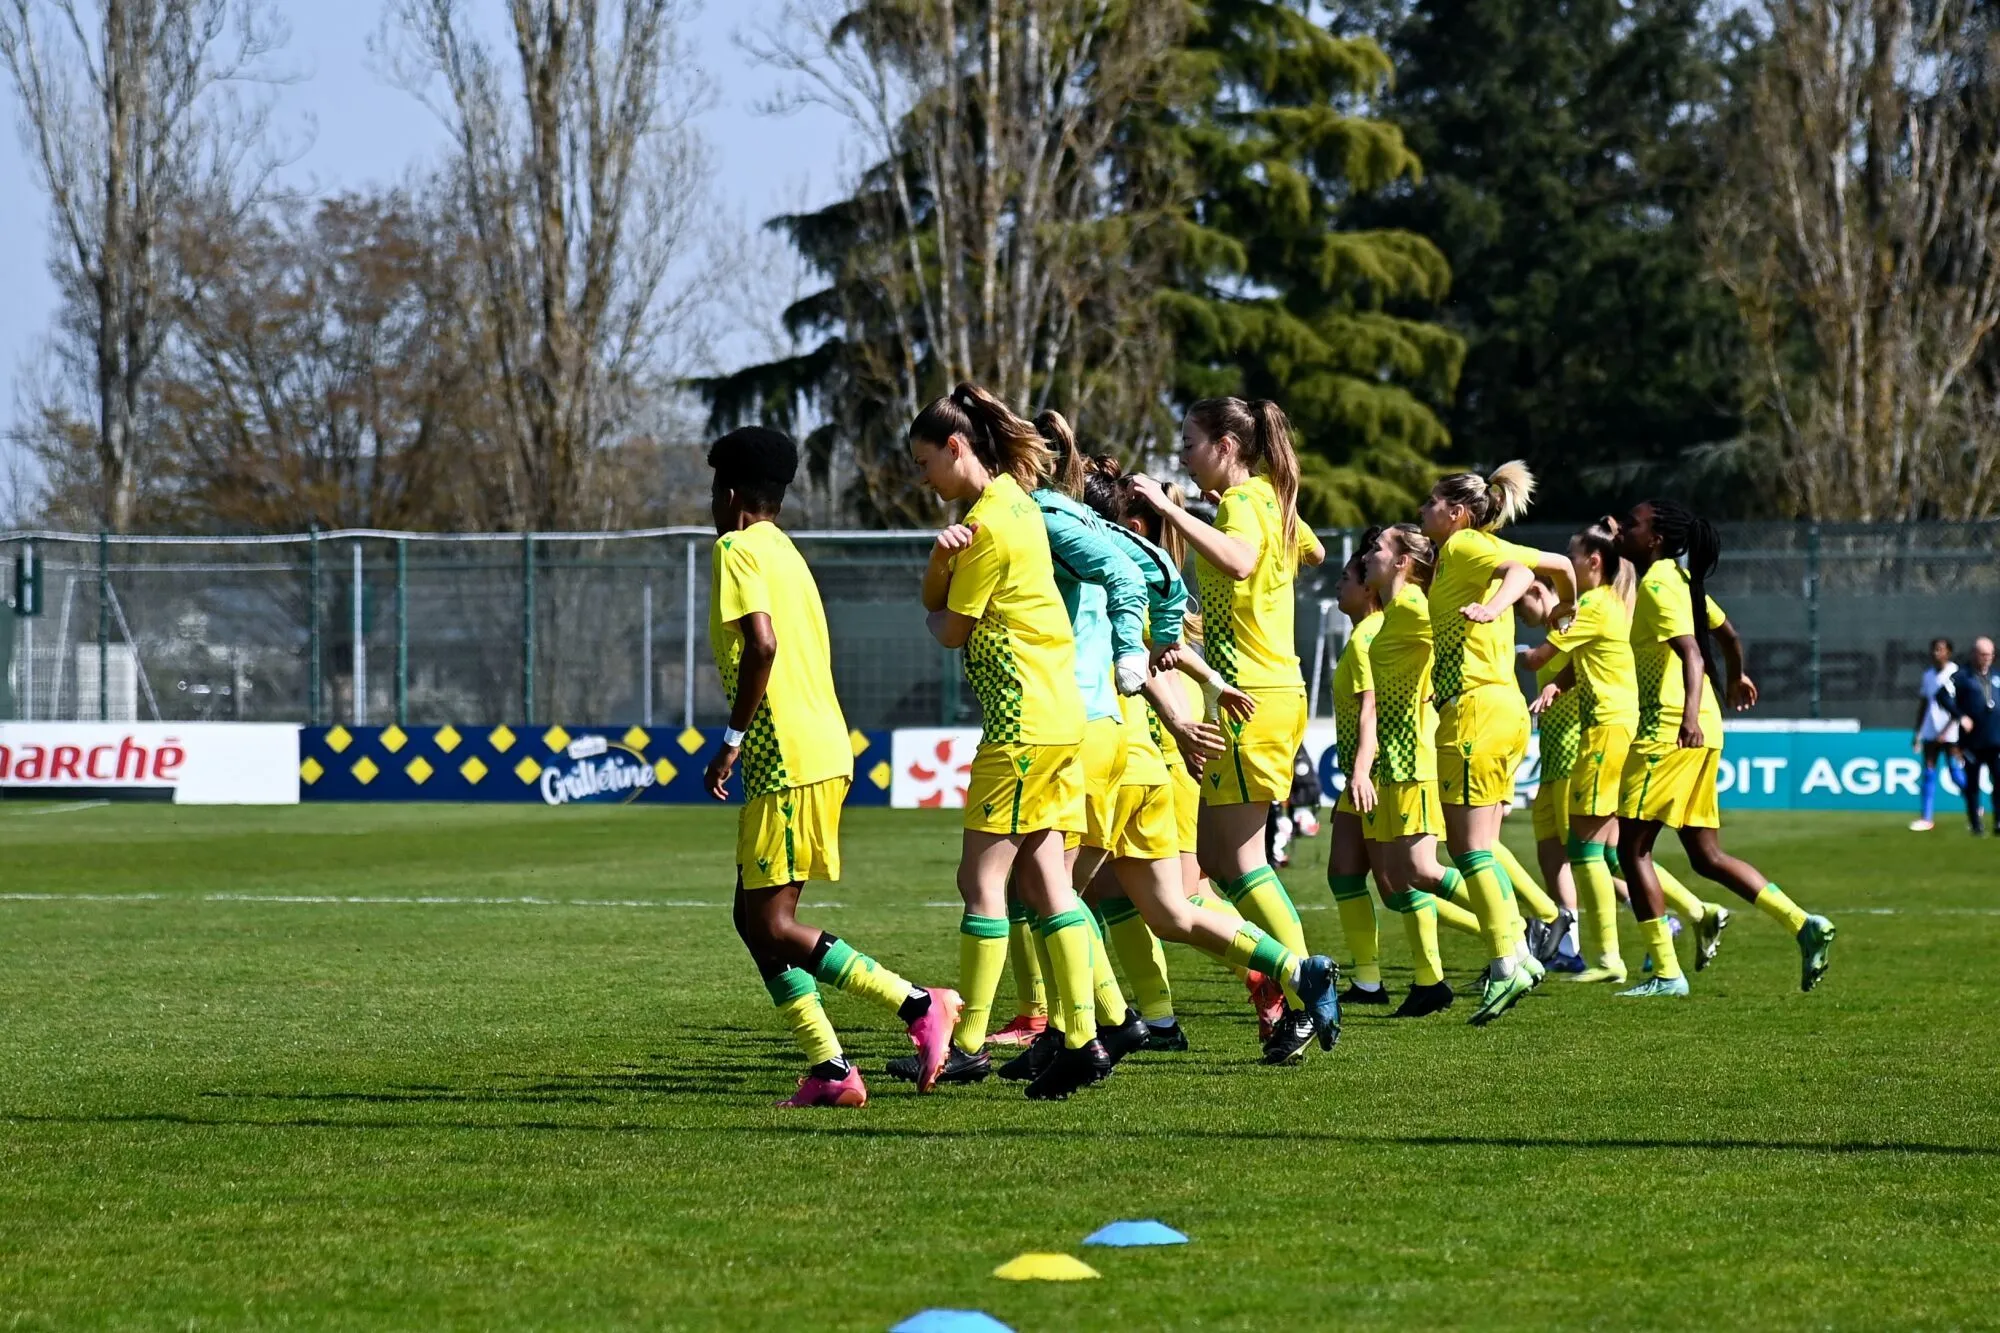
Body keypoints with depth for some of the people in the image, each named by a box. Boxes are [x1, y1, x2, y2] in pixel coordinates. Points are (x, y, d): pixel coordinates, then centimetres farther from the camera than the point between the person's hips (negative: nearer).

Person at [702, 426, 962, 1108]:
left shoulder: (736, 548, -7)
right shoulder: (786, 553, 21)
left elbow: (763, 644, -21)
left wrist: (733, 738, -15)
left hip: (789, 760, -10)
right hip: (822, 751, 10)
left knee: (771, 923, -8)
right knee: (757, 917, 11)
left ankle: (919, 1005, -15)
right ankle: (829, 1069, 4)